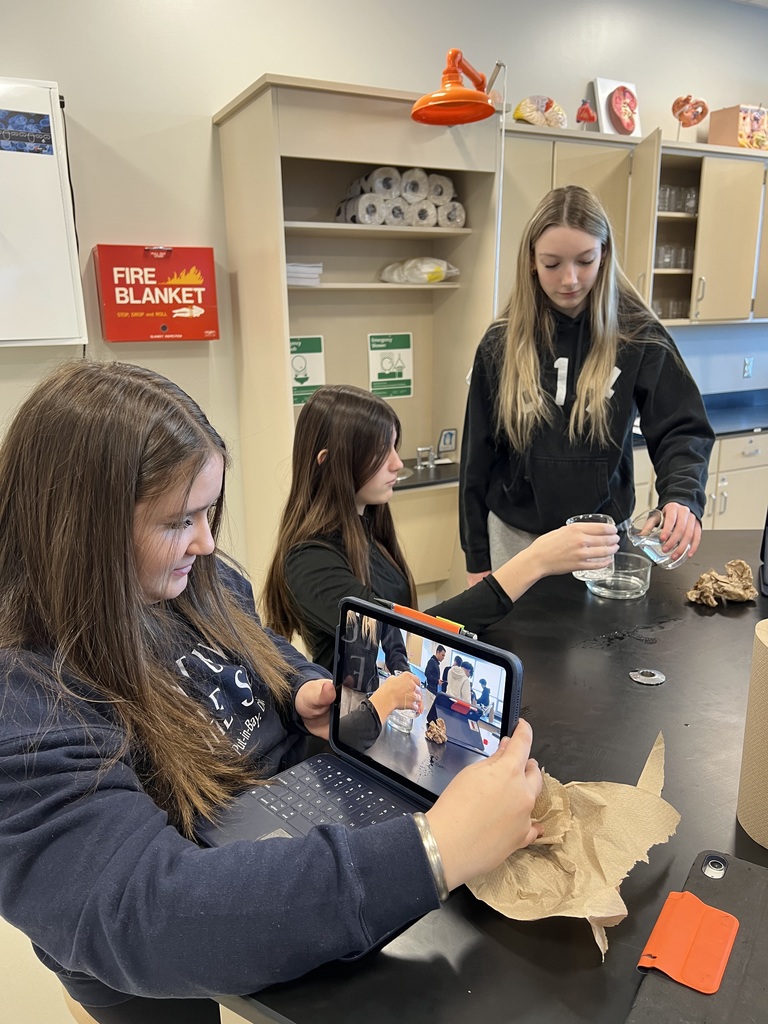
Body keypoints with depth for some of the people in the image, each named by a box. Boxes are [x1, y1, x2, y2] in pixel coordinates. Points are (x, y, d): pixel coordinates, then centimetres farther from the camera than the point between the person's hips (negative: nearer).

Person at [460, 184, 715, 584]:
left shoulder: (639, 335, -6)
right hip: (515, 536, 1)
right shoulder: (501, 343, -4)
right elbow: (479, 455, 0)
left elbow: (681, 430, -7)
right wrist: (476, 557, 2)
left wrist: (682, 496, -29)